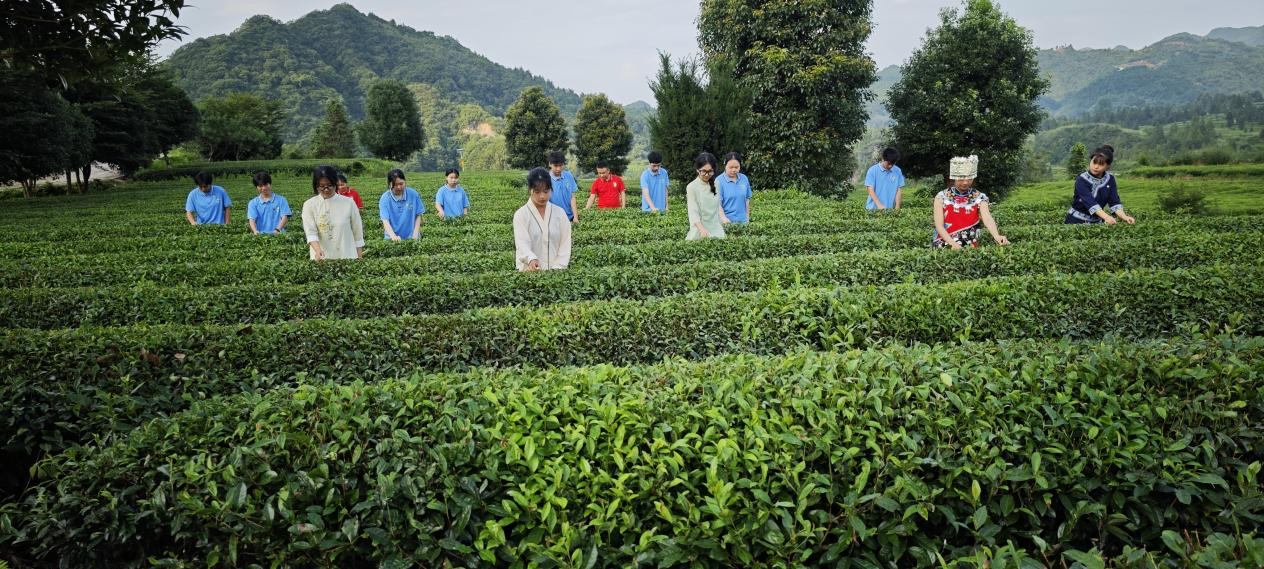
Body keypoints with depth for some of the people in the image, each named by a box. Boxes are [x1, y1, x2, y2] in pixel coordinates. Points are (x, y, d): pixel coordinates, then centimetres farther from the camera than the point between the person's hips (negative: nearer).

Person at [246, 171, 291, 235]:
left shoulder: (281, 200, 10)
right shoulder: (253, 203, 13)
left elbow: (284, 217, 0)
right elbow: (251, 219, 0)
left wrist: (277, 230, -18)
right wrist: (255, 231, -21)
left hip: (277, 234, -1)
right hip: (260, 235, 1)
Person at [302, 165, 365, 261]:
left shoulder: (348, 203, 0)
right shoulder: (309, 205, 1)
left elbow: (357, 233, 3)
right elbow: (311, 233, -9)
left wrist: (359, 259, 2)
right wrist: (318, 250, -27)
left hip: (347, 258, 0)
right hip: (321, 258, 0)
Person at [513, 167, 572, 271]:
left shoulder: (560, 213, 7)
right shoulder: (521, 214, 0)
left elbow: (565, 244, 4)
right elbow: (521, 244, -12)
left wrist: (557, 268, -9)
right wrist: (531, 259, -32)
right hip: (530, 272, -2)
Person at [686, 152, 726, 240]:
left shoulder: (715, 185, 7)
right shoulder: (692, 187, -8)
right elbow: (693, 212, -14)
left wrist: (723, 218, -3)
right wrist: (702, 229, -29)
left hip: (717, 230, 4)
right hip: (700, 233, -4)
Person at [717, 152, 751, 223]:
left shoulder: (744, 179, 7)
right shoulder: (719, 181, -7)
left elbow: (747, 199, 15)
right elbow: (718, 203, -13)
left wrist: (747, 218, 15)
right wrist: (724, 219, -27)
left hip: (742, 220, 4)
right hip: (727, 222, -4)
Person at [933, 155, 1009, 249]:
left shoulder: (980, 198, 3)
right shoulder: (941, 197, 0)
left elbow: (987, 219, -12)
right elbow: (939, 225, -8)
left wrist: (997, 236, -31)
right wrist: (953, 244, -22)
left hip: (970, 247, 1)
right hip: (944, 246, -1)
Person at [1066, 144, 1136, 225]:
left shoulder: (1110, 179, 0)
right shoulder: (1082, 180, -16)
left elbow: (1114, 201, -8)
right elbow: (1090, 202, -29)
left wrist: (1124, 217, -26)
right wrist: (1106, 217, -43)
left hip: (1097, 221, 4)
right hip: (1077, 221, -4)